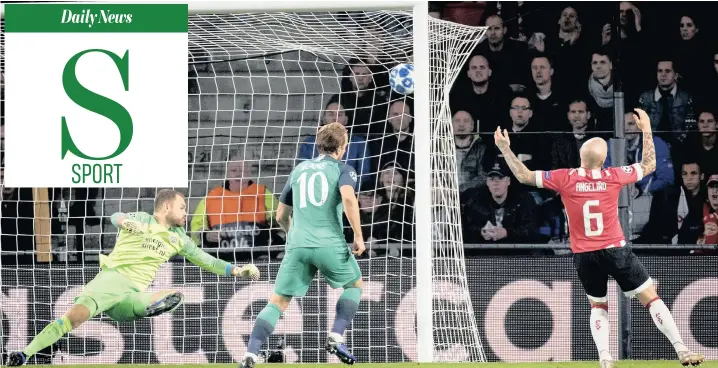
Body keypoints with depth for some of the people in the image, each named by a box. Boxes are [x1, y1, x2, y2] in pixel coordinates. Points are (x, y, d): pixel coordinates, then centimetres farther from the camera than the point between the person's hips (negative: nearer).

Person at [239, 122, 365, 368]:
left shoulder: (299, 170, 20)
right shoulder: (343, 170, 5)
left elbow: (281, 216, 24)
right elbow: (348, 198, -17)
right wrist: (358, 235, -9)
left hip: (297, 245, 3)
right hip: (330, 244, -3)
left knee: (277, 302, 3)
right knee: (354, 285, 24)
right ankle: (335, 338, 9)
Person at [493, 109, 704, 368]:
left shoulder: (564, 179, -7)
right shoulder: (614, 177, -7)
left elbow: (524, 176, 0)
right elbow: (649, 166, 9)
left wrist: (505, 149, 9)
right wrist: (646, 130, 16)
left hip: (584, 256, 2)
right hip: (615, 250, -2)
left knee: (598, 306, 19)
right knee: (651, 297, 1)